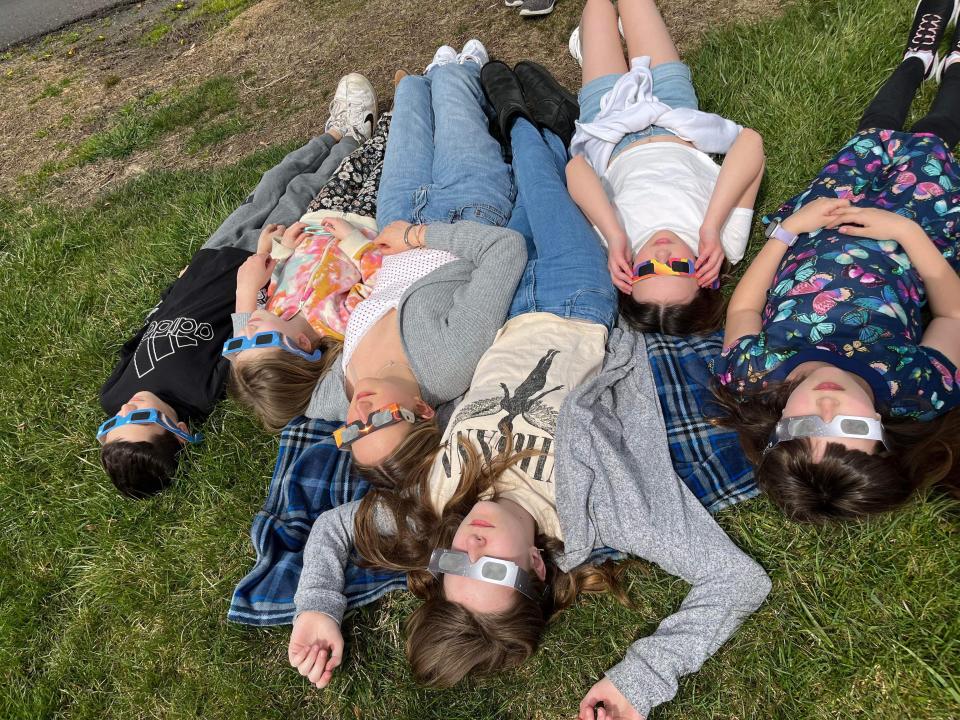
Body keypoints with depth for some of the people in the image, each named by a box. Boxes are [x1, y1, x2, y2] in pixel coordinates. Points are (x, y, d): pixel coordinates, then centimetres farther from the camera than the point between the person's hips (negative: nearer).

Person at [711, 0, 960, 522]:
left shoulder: (749, 376, -43)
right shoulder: (917, 391, -42)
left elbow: (741, 308, -19)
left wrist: (788, 228, -21)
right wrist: (908, 232, -26)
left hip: (806, 238, 1)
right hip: (908, 243, -1)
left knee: (879, 136, 21)